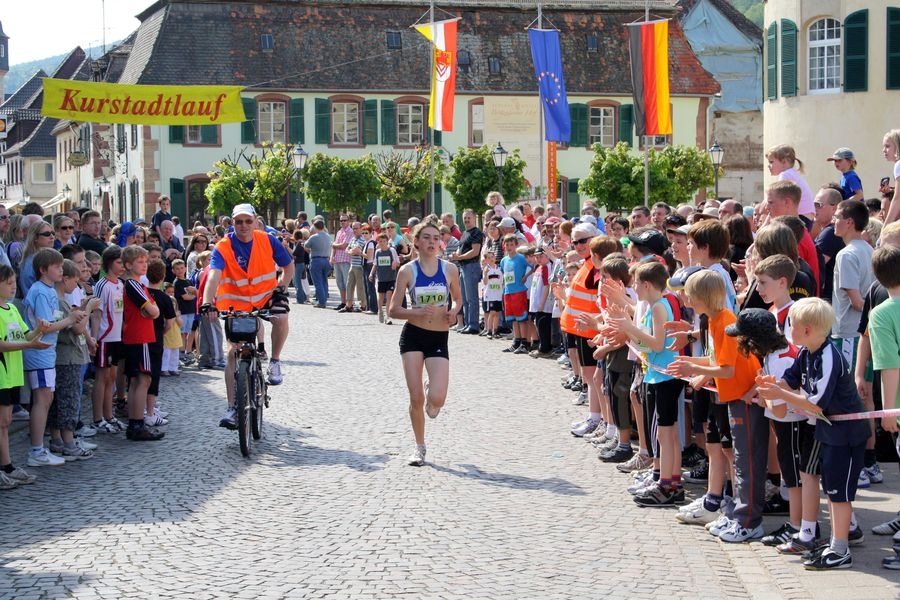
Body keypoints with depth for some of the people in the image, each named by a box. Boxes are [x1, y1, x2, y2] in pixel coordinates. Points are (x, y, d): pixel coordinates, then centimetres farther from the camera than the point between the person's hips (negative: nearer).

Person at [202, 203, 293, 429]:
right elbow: (213, 276, -33)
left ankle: (274, 362, -7)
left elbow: (289, 266, 2)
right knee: (234, 351, -5)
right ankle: (232, 407, 1)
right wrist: (208, 304, -49)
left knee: (281, 317, -33)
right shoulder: (223, 247, -18)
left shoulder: (267, 240, -11)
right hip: (237, 302, 0)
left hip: (266, 295, 0)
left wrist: (280, 288, -14)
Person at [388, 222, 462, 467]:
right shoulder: (408, 270, -4)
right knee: (416, 398, -1)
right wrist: (418, 312, -20)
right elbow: (393, 310, -4)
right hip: (413, 336, -1)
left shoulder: (450, 269, 0)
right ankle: (420, 447, 19)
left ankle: (431, 397, 26)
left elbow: (458, 298, 16)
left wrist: (454, 311, -6)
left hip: (439, 338, 1)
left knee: (437, 399, -14)